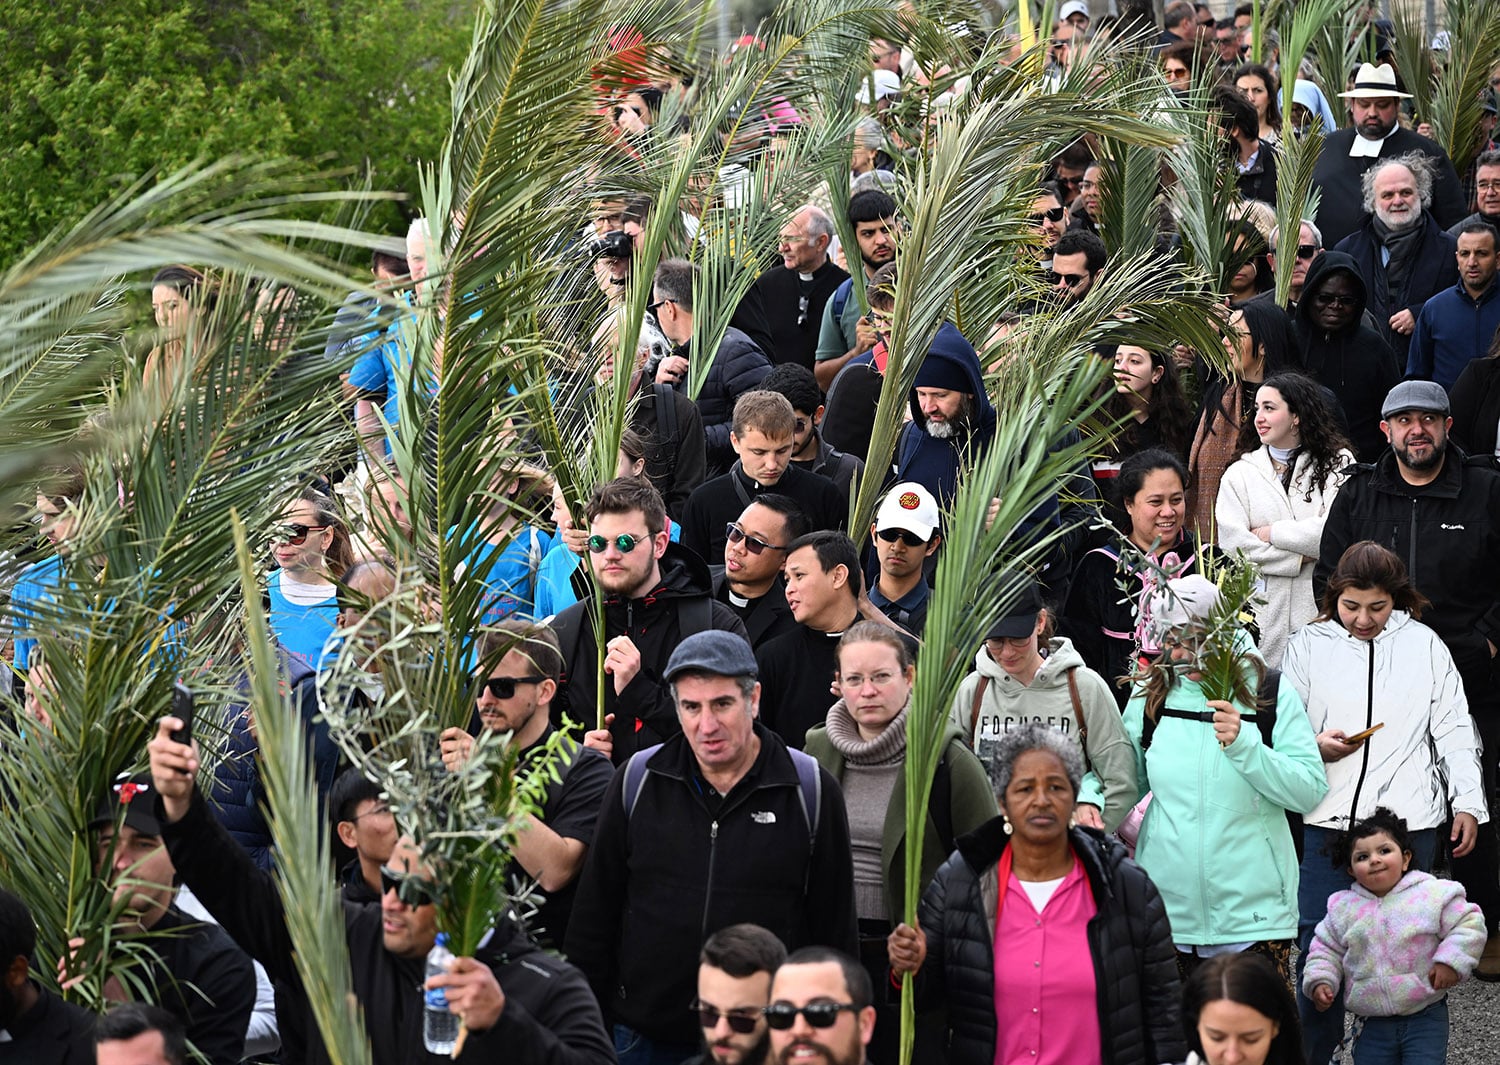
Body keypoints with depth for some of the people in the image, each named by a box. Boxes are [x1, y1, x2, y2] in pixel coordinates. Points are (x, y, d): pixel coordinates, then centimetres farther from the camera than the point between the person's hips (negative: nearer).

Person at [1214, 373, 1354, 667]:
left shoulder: (1337, 463, 4)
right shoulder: (1240, 474, 11)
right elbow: (1233, 545, -1)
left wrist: (1272, 533, -3)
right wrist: (1298, 559, -7)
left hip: (1322, 607, -2)